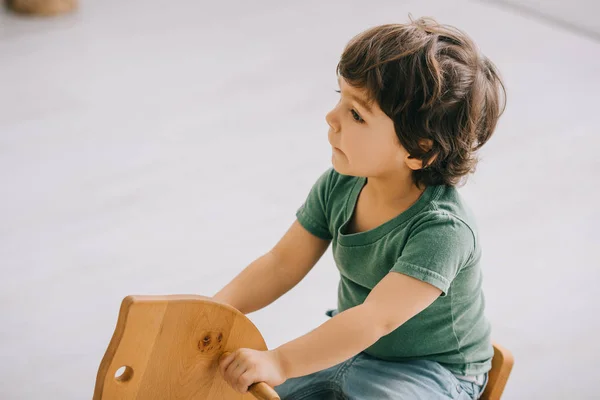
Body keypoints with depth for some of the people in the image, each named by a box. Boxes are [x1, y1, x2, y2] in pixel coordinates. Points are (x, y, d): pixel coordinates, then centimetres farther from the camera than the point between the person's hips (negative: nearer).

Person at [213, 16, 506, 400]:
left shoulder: (442, 227, -31)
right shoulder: (339, 185, -9)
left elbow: (376, 318, -39)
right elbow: (282, 263, -3)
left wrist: (280, 362, -45)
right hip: (347, 346, 7)